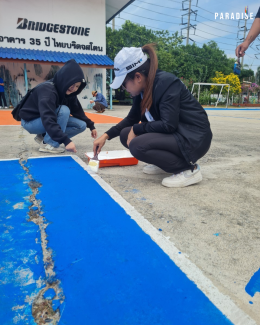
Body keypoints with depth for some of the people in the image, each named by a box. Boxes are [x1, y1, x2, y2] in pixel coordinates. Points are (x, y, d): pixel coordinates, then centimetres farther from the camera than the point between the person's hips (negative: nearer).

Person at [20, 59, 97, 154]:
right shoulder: (47, 90, -31)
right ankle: (47, 144, -21)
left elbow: (78, 111, 4)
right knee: (64, 110, -32)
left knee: (81, 125, -5)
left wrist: (91, 125, 2)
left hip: (50, 119, 8)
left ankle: (44, 137, 1)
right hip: (31, 121, -8)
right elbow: (48, 120, -43)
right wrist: (66, 141, -52)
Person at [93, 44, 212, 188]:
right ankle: (167, 163, 13)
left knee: (137, 145, -26)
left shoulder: (166, 83, -20)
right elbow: (132, 118, 15)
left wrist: (136, 129, -15)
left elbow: (168, 125, -27)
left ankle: (188, 169, -12)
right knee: (126, 135, 3)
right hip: (174, 134, 9)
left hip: (194, 138, -8)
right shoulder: (144, 88, 4)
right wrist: (106, 135, 9)